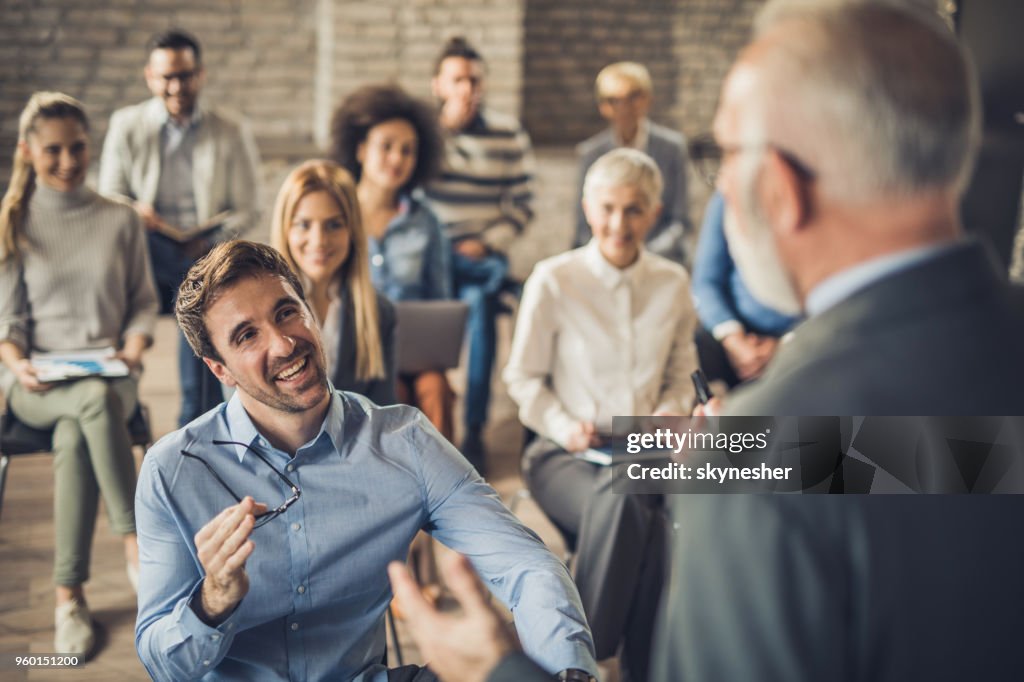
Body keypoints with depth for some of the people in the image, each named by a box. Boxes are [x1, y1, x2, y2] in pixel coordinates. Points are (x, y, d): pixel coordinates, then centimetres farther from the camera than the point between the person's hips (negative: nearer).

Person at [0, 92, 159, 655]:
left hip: (108, 371, 1)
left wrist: (133, 347, -7)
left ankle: (70, 594, -28)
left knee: (73, 435, -35)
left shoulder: (120, 221, 9)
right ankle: (136, 542, -34)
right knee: (97, 400, -37)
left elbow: (144, 301, 13)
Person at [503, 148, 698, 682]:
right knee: (622, 499, -38)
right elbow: (523, 377, 4)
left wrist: (672, 409, -2)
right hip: (565, 456, -2)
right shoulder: (553, 280, -3)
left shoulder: (672, 283, 8)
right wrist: (563, 425, -12)